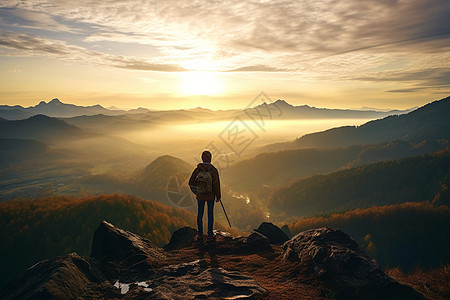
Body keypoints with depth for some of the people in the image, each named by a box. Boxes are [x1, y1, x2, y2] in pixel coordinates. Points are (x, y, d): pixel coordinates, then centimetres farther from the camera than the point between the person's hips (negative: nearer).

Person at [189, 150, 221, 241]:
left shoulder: (197, 169, -10)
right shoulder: (213, 170, -15)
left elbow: (191, 182, -3)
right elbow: (216, 184, -13)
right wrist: (218, 196, -2)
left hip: (200, 196, 2)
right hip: (210, 196, -2)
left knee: (200, 213, 15)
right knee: (210, 214, 9)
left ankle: (200, 233, 24)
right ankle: (210, 235, 13)